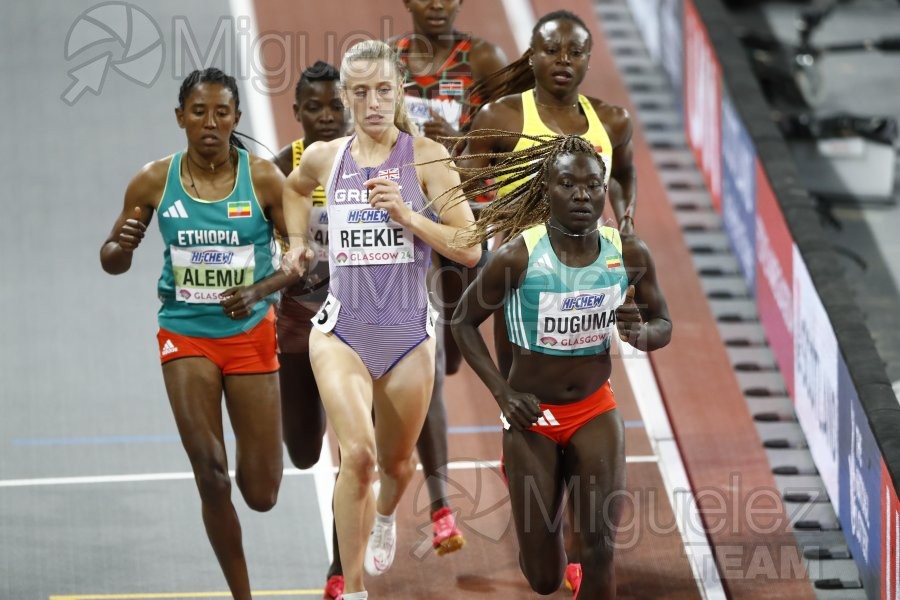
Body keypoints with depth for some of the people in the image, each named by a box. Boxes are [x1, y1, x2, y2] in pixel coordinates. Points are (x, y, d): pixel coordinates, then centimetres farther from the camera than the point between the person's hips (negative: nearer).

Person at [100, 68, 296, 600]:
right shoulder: (154, 182, -4)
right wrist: (123, 244, -20)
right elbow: (112, 261, 4)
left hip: (250, 334, 0)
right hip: (185, 336, 0)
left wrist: (260, 290, -21)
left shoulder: (263, 178, -8)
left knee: (261, 494, 0)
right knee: (211, 478, -12)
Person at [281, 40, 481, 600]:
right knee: (358, 453, -24)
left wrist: (405, 213, -19)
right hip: (342, 331, 0)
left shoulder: (425, 155, -5)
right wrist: (297, 242, 16)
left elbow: (470, 248, -10)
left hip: (408, 333, 0)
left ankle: (385, 516, 57)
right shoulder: (324, 158, 2)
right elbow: (296, 188, 29)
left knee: (396, 463, 19)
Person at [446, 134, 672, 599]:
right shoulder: (517, 257, -18)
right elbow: (464, 321, -5)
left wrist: (640, 333, -20)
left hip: (595, 410, 2)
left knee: (599, 555, -12)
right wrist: (503, 393, -14)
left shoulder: (629, 255, -10)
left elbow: (663, 324, 4)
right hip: (532, 417, -2)